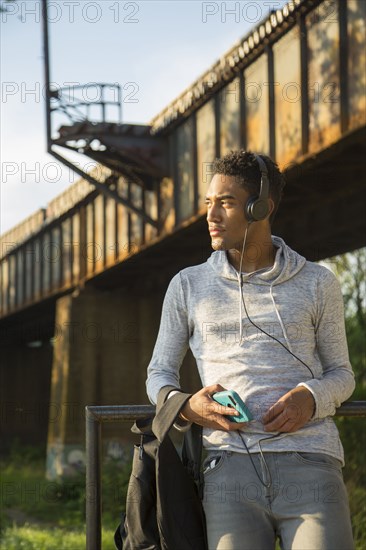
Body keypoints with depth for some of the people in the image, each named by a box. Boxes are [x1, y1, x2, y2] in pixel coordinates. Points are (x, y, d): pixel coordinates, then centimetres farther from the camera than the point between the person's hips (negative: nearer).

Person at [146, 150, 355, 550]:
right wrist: (186, 407, -4)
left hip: (309, 463, 0)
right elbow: (159, 373, 20)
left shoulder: (317, 284, 13)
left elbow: (341, 374, 17)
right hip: (229, 467, 1)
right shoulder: (188, 285, 16)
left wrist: (312, 397, -6)